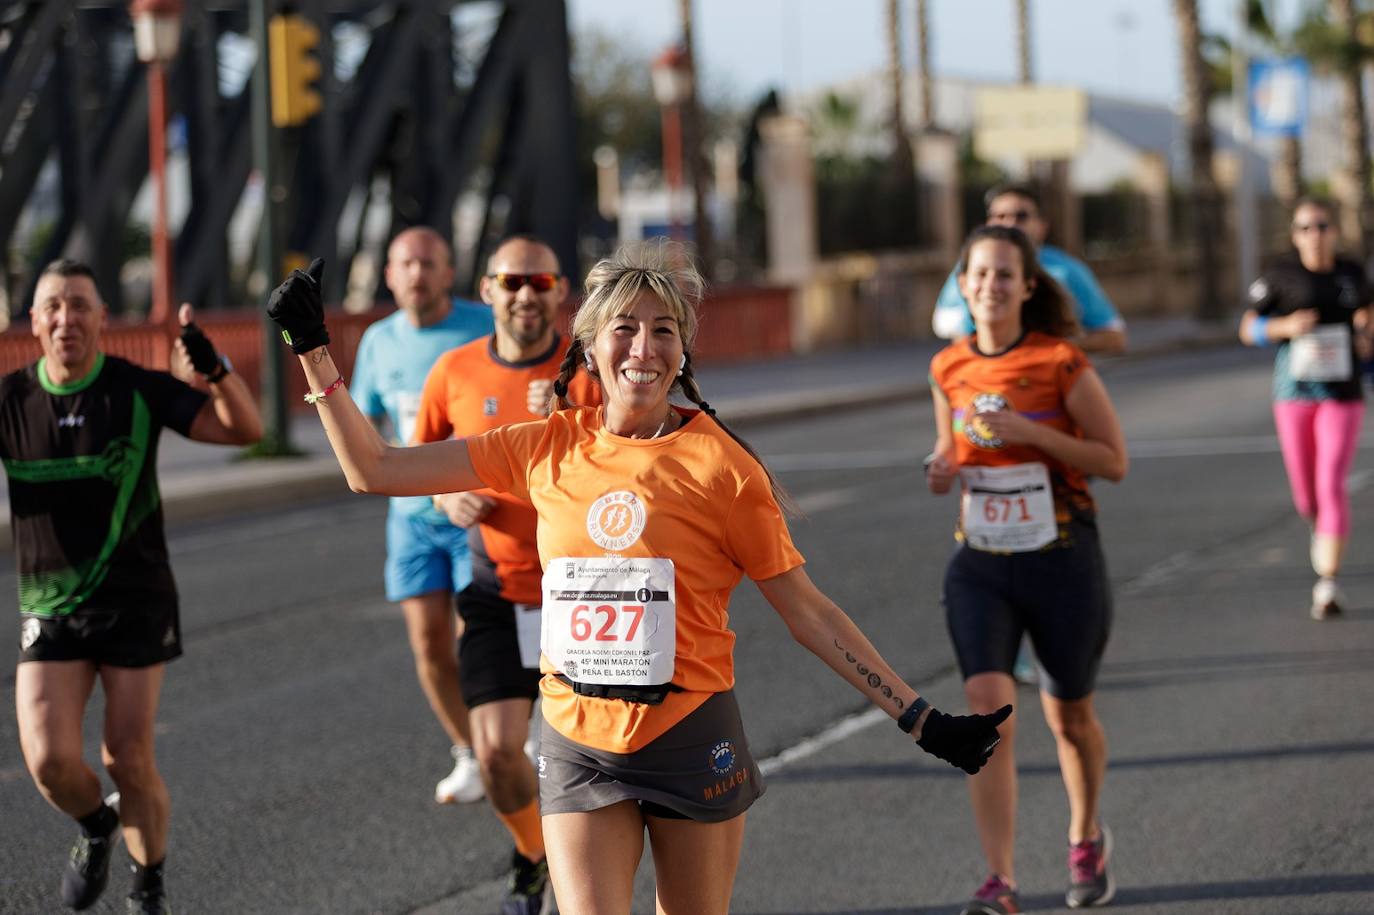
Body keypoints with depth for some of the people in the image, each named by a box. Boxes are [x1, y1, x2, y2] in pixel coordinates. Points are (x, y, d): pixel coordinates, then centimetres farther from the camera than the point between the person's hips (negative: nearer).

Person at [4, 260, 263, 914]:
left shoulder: (138, 390, -8)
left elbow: (243, 430, -12)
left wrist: (214, 369, -30)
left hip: (135, 604, -1)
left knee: (129, 761, -1)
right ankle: (96, 826, 24)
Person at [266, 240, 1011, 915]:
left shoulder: (719, 462, -6)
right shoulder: (547, 449, 3)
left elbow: (806, 612, -1)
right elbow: (373, 470, 8)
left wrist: (921, 721, -4)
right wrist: (312, 350, 5)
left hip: (692, 742, -2)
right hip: (579, 747, 2)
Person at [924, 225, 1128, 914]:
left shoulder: (1061, 363, -10)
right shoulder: (948, 370, 3)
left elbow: (1114, 460, -8)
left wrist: (1030, 433, -20)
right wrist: (942, 473, -6)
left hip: (1062, 561, -2)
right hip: (980, 564, 2)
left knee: (1068, 714, 13)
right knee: (987, 704, -15)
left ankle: (1086, 840, 41)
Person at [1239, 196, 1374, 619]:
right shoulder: (1281, 276, -3)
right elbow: (1248, 328, 2)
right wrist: (1285, 326, -17)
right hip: (1295, 394, 0)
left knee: (1332, 485, -14)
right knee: (1306, 495, 6)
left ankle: (1328, 584, -13)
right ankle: (1322, 531, 42)